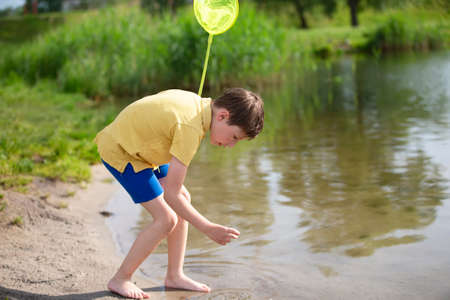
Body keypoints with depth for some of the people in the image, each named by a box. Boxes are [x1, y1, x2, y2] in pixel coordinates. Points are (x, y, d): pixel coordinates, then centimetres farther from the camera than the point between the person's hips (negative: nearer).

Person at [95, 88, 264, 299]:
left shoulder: (197, 102, -4)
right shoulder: (190, 127, -31)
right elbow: (171, 193, -29)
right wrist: (208, 228, -23)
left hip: (134, 144, 10)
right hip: (118, 152, -10)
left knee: (184, 199, 7)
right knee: (166, 218, -12)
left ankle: (174, 276, 14)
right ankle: (120, 280, 3)